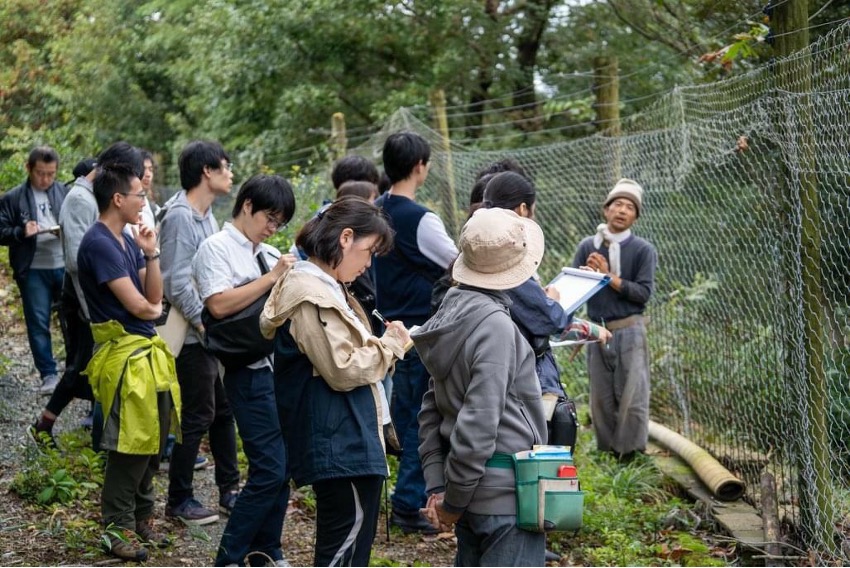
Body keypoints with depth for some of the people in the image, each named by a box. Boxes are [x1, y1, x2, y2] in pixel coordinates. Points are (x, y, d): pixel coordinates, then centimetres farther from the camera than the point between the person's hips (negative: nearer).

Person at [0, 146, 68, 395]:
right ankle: (49, 375, 12)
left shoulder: (67, 193, 5)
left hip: (66, 267, 1)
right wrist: (21, 232, -17)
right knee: (38, 324, 4)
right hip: (33, 271, 0)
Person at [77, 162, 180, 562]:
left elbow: (155, 297, 9)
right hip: (124, 353, -9)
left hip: (147, 349, 9)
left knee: (153, 439, 15)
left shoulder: (128, 241, 12)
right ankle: (118, 527, 8)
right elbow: (136, 305, -19)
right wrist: (150, 309, 3)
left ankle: (142, 516, 28)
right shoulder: (99, 243, -17)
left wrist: (151, 254, -2)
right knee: (131, 444, -4)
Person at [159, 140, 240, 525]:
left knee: (224, 410, 15)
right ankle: (179, 500, 9)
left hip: (214, 330, 10)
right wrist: (206, 325, -20)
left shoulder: (206, 214, 11)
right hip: (193, 335, -10)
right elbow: (177, 283, -23)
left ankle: (229, 490, 26)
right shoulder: (180, 217, -18)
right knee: (197, 417, -2)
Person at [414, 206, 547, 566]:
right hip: (507, 495, -9)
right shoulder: (496, 326, -19)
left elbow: (432, 409, 10)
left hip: (472, 493, 9)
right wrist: (454, 499, -13)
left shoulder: (454, 314, 7)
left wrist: (436, 486, 8)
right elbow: (479, 421, -23)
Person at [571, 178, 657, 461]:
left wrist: (608, 276, -13)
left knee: (632, 396, -4)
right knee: (601, 398, 8)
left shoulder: (643, 250, -1)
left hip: (629, 330, -3)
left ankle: (630, 453, 5)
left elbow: (644, 293, -9)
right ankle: (607, 451, 17)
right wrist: (587, 272, -14)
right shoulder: (587, 246, 8)